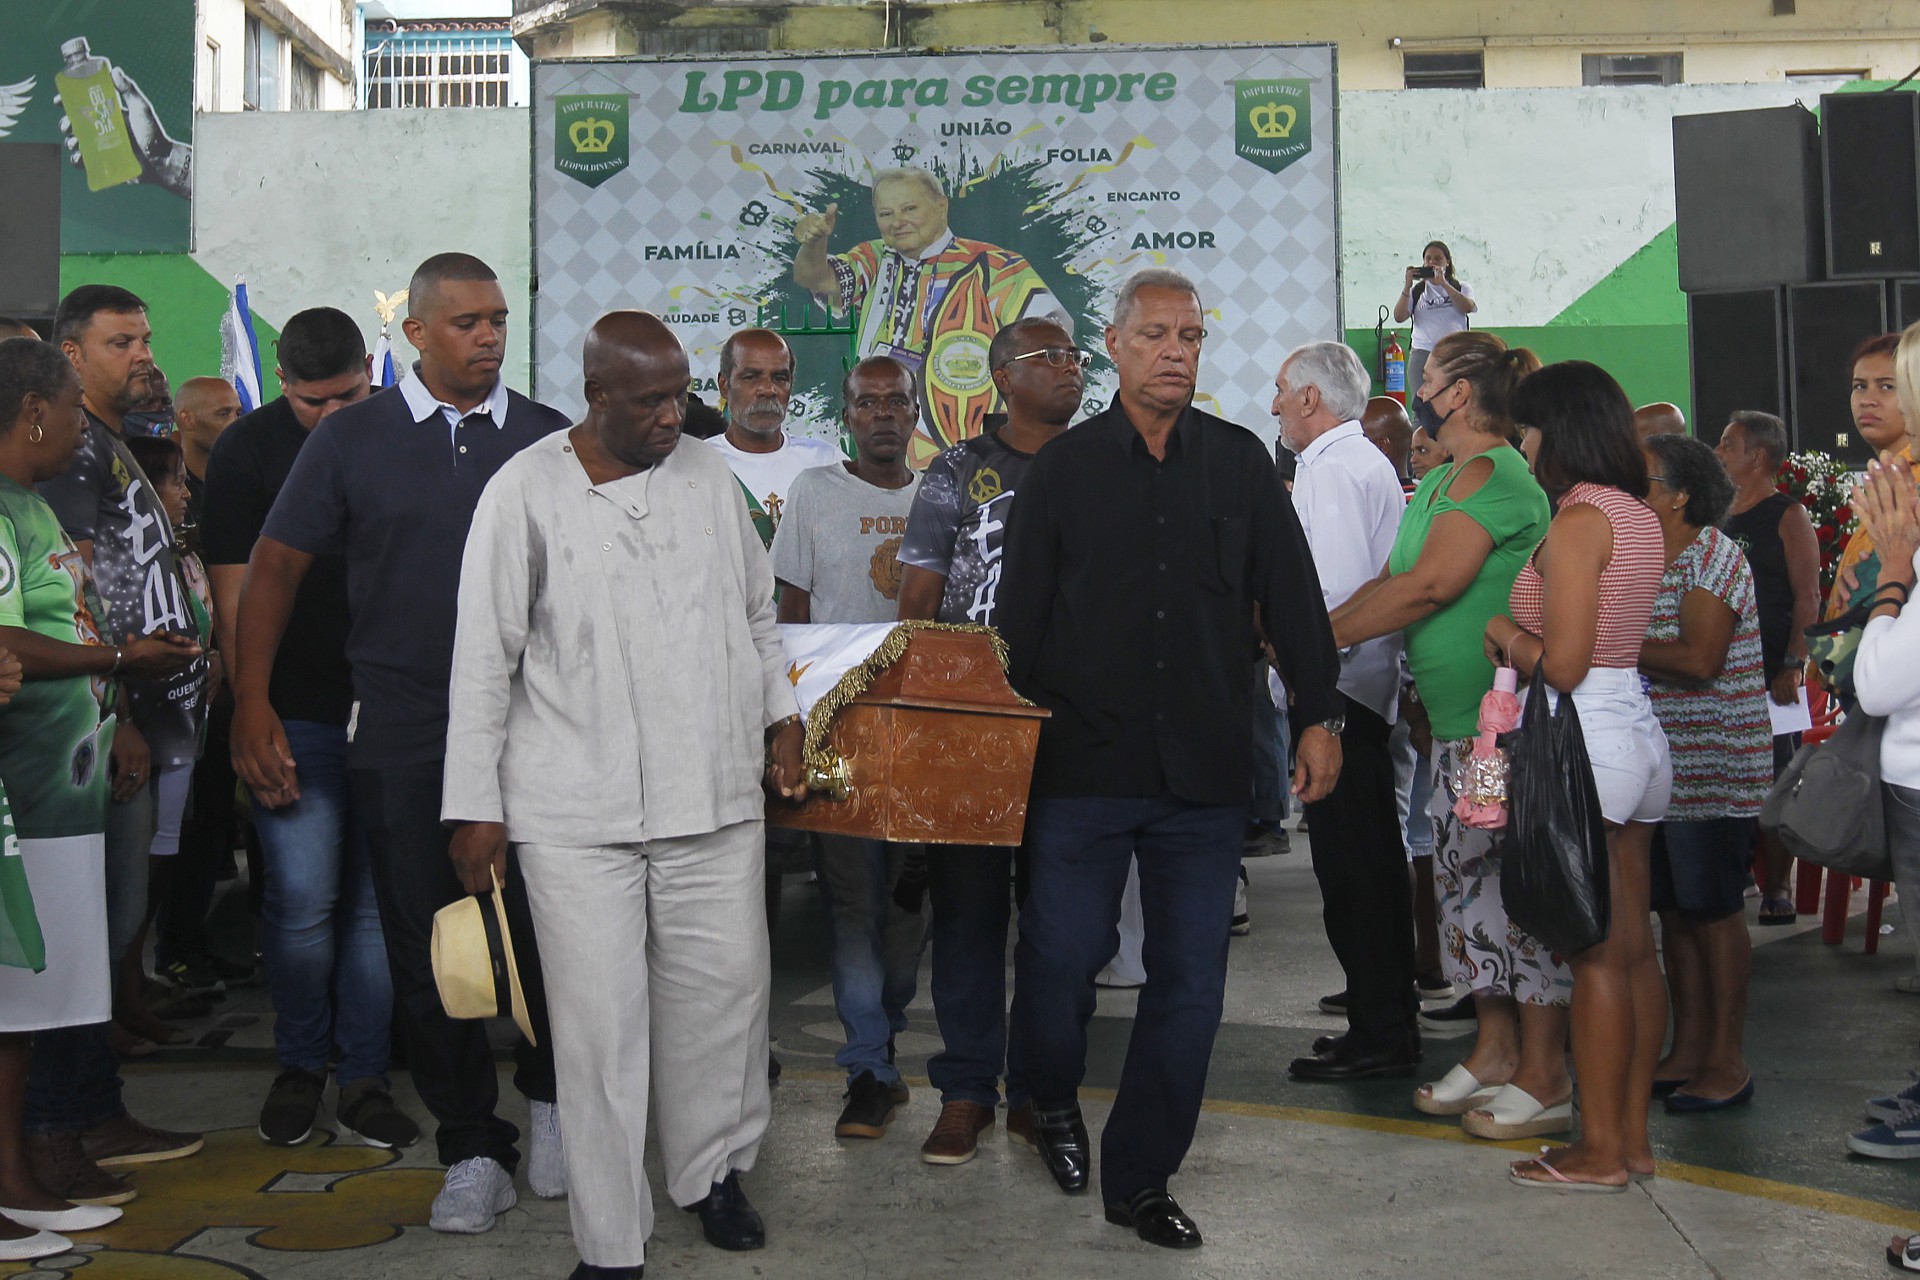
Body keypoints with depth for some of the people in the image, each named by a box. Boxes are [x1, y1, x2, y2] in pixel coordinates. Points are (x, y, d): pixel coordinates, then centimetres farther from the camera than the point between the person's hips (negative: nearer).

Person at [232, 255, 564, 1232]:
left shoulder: (548, 439, 6)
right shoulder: (354, 438, 3)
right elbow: (276, 565, 5)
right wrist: (252, 703, -2)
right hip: (400, 735, 0)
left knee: (544, 928, 2)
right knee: (427, 942, 5)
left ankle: (548, 1097, 29)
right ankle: (472, 1150, 18)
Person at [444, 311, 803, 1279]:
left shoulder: (708, 475, 8)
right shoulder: (526, 492, -4)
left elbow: (756, 612, 20)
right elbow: (484, 656, -2)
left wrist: (781, 716, 12)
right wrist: (475, 806, -3)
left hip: (712, 795, 4)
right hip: (575, 809, -3)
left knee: (725, 984, 8)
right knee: (600, 1015, -1)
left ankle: (711, 1171, 32)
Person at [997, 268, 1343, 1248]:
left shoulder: (1240, 462, 8)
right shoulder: (1062, 469, 4)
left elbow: (1291, 596, 10)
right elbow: (1021, 615, 5)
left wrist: (1319, 715, 4)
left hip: (1205, 768, 2)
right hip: (1084, 762, -1)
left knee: (1190, 982, 4)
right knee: (1061, 955, 1)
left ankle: (1139, 1177, 19)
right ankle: (1054, 1102, 33)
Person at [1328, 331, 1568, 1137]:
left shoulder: (1496, 475, -14)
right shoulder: (1441, 482, 17)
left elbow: (1428, 586, -21)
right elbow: (1392, 582, 15)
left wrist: (1321, 635, -14)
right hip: (1459, 721, 10)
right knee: (1469, 884, 14)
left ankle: (1543, 1079, 4)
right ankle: (1495, 1048, 24)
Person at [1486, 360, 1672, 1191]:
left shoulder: (1577, 519, -15)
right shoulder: (1639, 515, 12)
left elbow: (1562, 664, -19)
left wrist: (1504, 634, -2)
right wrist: (1522, 636, 13)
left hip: (1585, 739, -9)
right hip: (1637, 730, 9)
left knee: (1595, 952, -2)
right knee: (1634, 946, 12)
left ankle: (1600, 1149, 6)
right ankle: (1633, 1134, 20)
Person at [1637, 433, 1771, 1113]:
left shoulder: (1713, 555, -12)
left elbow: (1700, 660, -22)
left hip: (1713, 768, -8)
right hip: (1661, 767, 8)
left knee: (1713, 910, -2)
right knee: (1674, 910, 11)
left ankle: (1726, 1063, 7)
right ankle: (1687, 1053, 19)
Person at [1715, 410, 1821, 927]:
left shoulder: (1788, 516, -4)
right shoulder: (1719, 517, 16)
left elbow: (1807, 598, -10)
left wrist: (1793, 666, -18)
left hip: (1770, 675, -6)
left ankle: (1776, 889, 2)